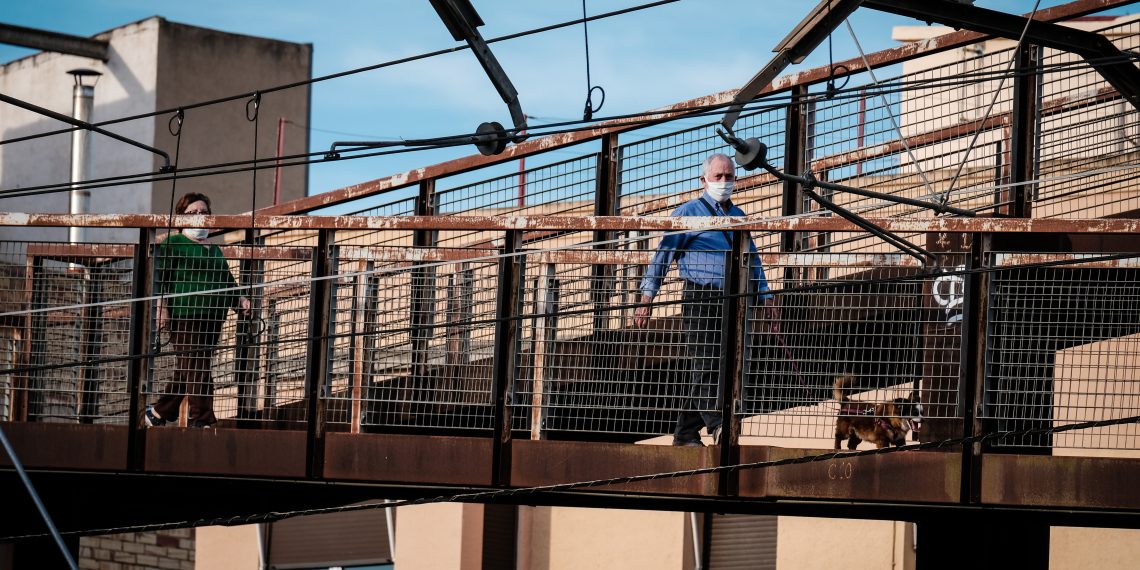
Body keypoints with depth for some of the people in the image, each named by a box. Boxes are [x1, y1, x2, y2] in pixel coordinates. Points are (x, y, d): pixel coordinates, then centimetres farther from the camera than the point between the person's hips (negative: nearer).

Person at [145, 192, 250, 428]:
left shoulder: (214, 250, 26)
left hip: (212, 319, 7)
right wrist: (162, 307, -18)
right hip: (184, 316, -7)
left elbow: (226, 281, 29)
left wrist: (239, 299, 10)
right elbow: (158, 277, -6)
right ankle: (201, 420, -12)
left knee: (186, 371, 8)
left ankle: (159, 413, 21)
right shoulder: (171, 244, 3)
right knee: (197, 370, -12)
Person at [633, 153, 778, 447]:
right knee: (706, 364, -14)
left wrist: (766, 296, 17)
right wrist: (647, 297, -8)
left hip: (731, 301, 6)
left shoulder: (739, 216, 19)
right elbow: (663, 255, -1)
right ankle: (717, 425, -22)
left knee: (715, 367, 5)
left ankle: (686, 432, 11)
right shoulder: (689, 212, 1)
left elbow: (753, 259, 26)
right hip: (700, 298, -6)